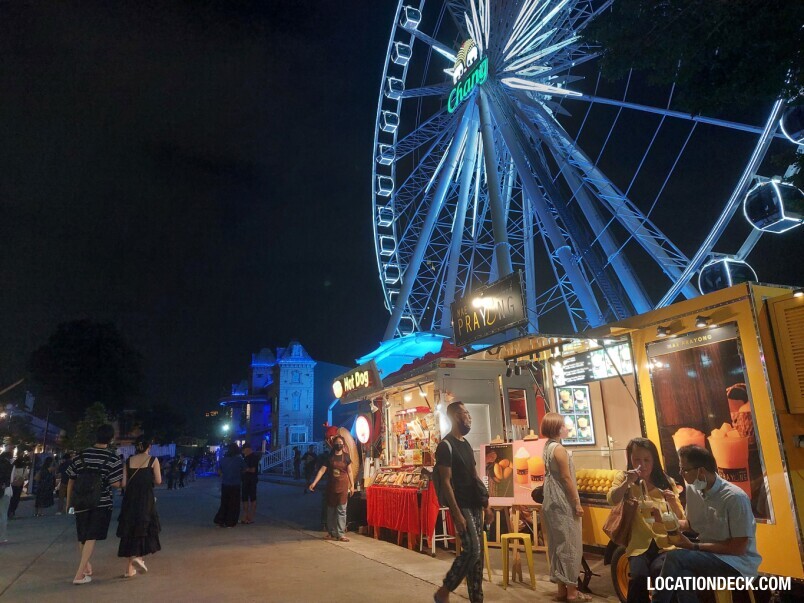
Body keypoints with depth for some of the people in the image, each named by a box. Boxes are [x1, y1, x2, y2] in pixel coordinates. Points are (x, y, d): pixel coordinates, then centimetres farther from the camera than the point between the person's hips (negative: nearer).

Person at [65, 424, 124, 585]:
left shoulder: (81, 455, 2)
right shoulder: (112, 458, -10)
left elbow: (71, 481, 7)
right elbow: (116, 483, -13)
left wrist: (69, 501, 17)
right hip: (101, 503, -4)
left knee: (82, 536, 19)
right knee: (91, 537, 3)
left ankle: (86, 565, 35)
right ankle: (80, 574, -3)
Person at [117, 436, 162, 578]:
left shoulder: (128, 461, 5)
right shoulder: (153, 460, -4)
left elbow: (124, 483, 1)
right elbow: (158, 481, -6)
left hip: (130, 498, 4)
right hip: (146, 498, -4)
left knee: (130, 530, 12)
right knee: (145, 528, 11)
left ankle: (130, 568, 14)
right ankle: (139, 556, -11)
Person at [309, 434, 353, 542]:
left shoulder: (346, 456, -1)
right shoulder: (330, 456, 0)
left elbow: (349, 471, 4)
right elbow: (322, 470, -5)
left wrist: (351, 485, 2)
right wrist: (314, 483, -13)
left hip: (342, 485, -2)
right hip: (331, 485, 2)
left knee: (341, 510, -2)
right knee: (331, 509, 8)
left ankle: (340, 534, 2)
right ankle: (331, 533, 19)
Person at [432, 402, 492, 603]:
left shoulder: (466, 443, 14)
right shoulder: (446, 446, -13)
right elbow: (446, 482, -17)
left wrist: (486, 505, 15)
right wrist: (457, 513, -21)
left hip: (475, 505, 8)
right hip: (462, 506, -8)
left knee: (477, 552, 9)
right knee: (471, 550, -12)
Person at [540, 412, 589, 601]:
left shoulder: (548, 447, 10)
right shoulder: (559, 449, -17)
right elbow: (566, 478, -17)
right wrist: (577, 503, -13)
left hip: (552, 502, 9)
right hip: (563, 503, -9)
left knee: (558, 544, 13)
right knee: (569, 544, 0)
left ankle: (562, 588, 20)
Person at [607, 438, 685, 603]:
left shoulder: (666, 482, 7)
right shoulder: (624, 477, 4)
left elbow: (681, 519, 5)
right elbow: (612, 500, -15)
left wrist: (673, 502, -14)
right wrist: (627, 482, -30)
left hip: (666, 543, 1)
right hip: (639, 545, -1)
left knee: (660, 571, -29)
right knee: (639, 576, -28)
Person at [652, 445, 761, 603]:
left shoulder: (735, 498, -19)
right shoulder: (692, 490, 1)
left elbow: (738, 548, -16)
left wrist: (694, 546, -17)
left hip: (738, 562, -6)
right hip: (707, 555, 6)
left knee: (675, 558, -27)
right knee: (682, 573, -28)